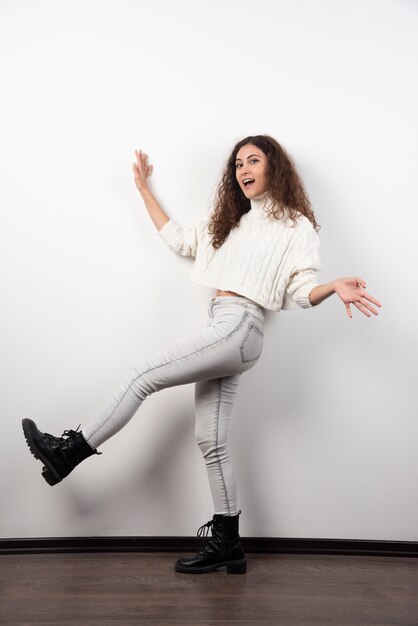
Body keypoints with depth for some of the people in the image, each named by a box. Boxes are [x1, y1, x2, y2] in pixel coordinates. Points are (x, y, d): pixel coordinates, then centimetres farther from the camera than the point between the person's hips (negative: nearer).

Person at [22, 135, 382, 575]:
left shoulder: (296, 226, 4)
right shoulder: (229, 221, 26)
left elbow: (300, 290, -3)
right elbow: (179, 240, 30)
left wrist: (336, 287, -25)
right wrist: (144, 189, 33)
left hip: (238, 328, -7)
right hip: (222, 330, 8)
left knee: (143, 375, -10)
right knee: (211, 441, 4)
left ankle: (71, 452, 3)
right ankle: (226, 544, 11)